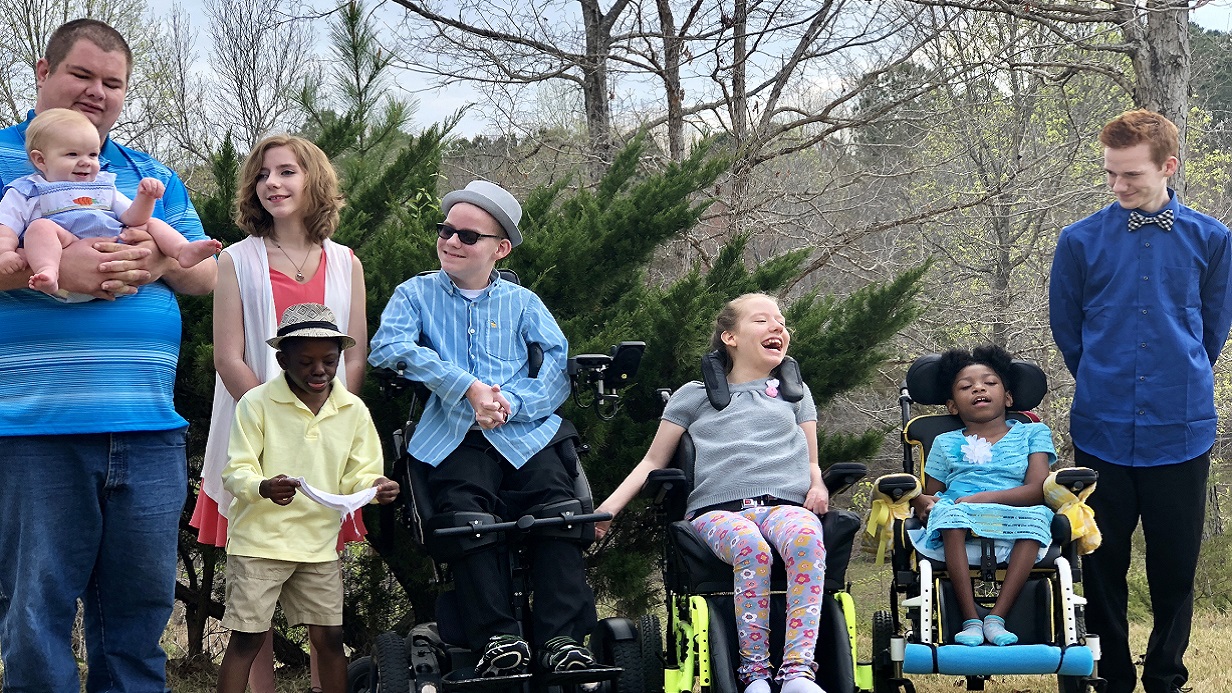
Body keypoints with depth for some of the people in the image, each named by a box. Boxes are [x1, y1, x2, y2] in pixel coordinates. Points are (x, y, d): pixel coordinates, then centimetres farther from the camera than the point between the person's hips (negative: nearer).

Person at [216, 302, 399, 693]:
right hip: (261, 540, -4)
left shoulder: (353, 410, 4)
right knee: (246, 639, -3)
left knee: (329, 639, 6)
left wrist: (374, 486, -16)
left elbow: (357, 474, 8)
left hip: (320, 542, 4)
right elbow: (235, 471, -11)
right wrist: (264, 487, -33)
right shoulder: (257, 403, -8)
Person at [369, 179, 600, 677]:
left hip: (524, 435, 1)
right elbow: (387, 346, -4)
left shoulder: (522, 302, 21)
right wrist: (468, 387, -14)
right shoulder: (416, 294, 17)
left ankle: (563, 640, -29)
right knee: (467, 514, -29)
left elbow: (560, 360, 7)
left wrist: (512, 402, -13)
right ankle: (500, 640, -31)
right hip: (454, 440, -1)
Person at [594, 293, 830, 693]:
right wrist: (608, 509, 9)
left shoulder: (795, 393, 30)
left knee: (805, 538, -39)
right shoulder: (695, 396, 24)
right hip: (719, 509, -1)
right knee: (751, 546, -40)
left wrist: (817, 485, 5)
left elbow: (811, 461, 30)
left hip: (786, 503, 2)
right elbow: (653, 461, 23)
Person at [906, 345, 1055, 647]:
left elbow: (1039, 488, 0)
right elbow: (929, 494, 20)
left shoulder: (1031, 434, 17)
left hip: (1012, 536, -1)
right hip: (960, 535, 1)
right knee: (949, 510, -34)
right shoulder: (946, 443, 23)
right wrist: (922, 501, -7)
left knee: (1035, 515, -34)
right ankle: (970, 620, -37)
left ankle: (996, 617, -37)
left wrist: (984, 498, -14)